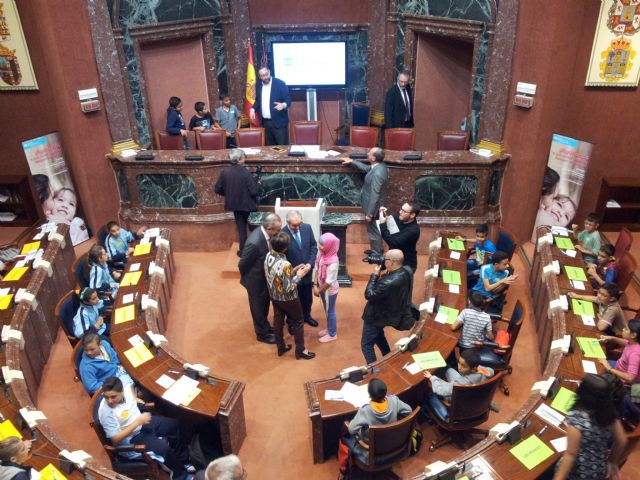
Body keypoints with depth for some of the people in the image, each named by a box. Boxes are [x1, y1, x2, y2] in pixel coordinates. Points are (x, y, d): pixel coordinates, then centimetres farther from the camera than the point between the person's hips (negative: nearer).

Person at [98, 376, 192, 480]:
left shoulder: (126, 389, -15)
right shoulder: (106, 412, -32)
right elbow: (115, 439, -28)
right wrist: (138, 422, -29)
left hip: (141, 423, 7)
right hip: (131, 438, -7)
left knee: (173, 424, 11)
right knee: (164, 447, -20)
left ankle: (182, 460, 29)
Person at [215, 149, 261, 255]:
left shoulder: (225, 172, -8)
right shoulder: (245, 173, -22)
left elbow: (218, 189, -2)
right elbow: (254, 191, -21)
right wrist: (258, 184, 0)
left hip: (235, 204, 4)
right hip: (248, 205, -4)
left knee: (241, 228, 17)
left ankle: (243, 250, 22)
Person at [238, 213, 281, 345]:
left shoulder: (264, 233, -11)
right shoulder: (254, 242, -37)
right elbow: (242, 264, -23)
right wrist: (245, 278, -4)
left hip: (264, 277, 8)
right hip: (255, 280, -8)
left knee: (265, 306, 28)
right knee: (258, 308, 16)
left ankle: (265, 326, 51)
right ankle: (262, 334, 37)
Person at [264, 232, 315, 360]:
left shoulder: (268, 256, -12)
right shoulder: (285, 264, -36)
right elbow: (289, 288, -28)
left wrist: (293, 270, 2)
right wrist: (299, 275, -17)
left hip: (274, 296, 7)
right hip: (288, 299, -7)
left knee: (278, 321, 23)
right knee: (298, 322, 15)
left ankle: (281, 347, 41)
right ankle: (300, 350, 29)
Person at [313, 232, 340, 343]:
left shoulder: (333, 261, -32)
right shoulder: (322, 255, -9)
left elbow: (329, 281, -25)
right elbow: (316, 270, 0)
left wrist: (319, 291, -13)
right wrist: (315, 286, -5)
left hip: (330, 290, -7)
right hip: (323, 288, 7)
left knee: (330, 311, 12)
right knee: (327, 310, 25)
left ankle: (332, 334, 32)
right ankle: (329, 328, 46)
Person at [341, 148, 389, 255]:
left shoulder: (377, 174, -32)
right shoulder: (380, 165, -3)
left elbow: (374, 196, -29)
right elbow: (366, 168, 20)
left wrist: (369, 213, -22)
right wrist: (351, 161, 21)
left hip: (373, 207, -10)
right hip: (374, 206, 10)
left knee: (373, 231, 8)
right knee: (375, 230, 24)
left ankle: (376, 254, 25)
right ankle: (376, 250, 41)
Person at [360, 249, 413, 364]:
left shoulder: (390, 282, -38)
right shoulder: (404, 273, -8)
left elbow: (369, 295, -27)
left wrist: (375, 275, -20)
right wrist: (383, 276, -12)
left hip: (376, 316, -9)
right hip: (389, 312, 10)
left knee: (366, 345, 7)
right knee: (378, 335, 34)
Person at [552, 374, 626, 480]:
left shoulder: (577, 417, -30)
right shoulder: (609, 412, -12)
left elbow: (570, 454, -26)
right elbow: (621, 441, 3)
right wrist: (612, 462, 21)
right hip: (600, 471, 6)